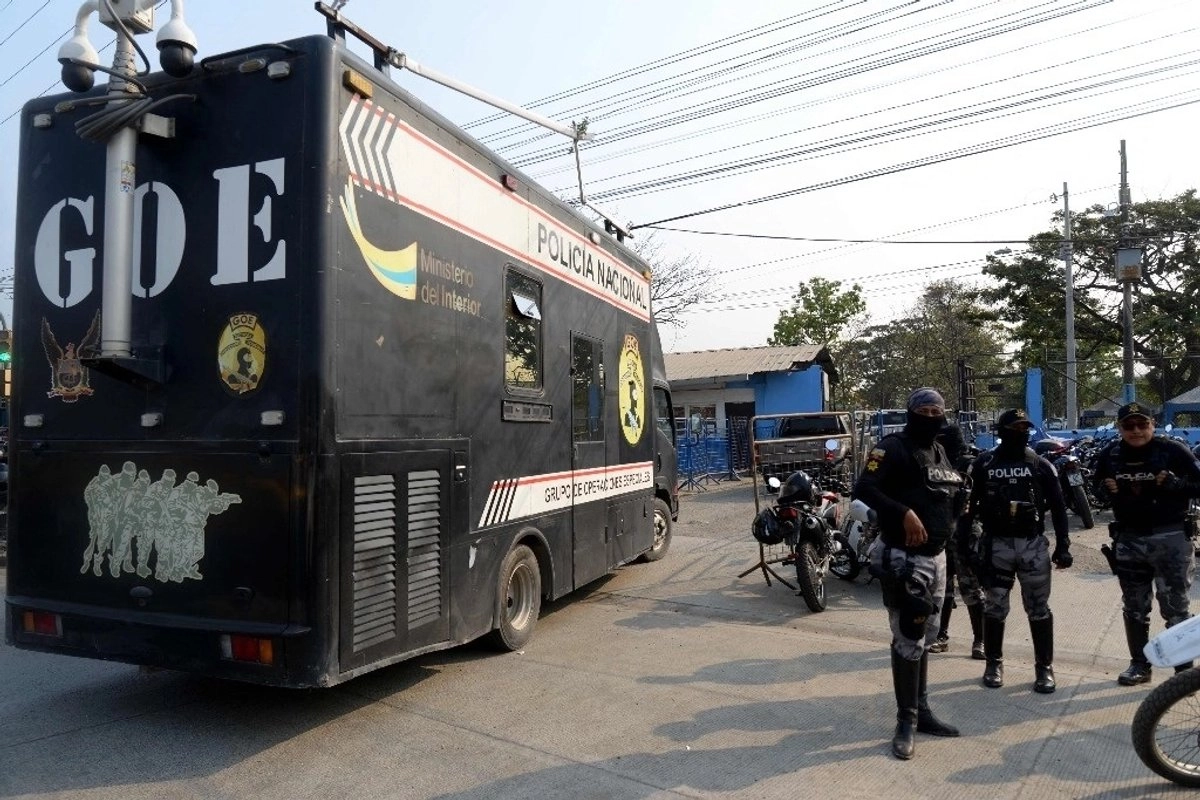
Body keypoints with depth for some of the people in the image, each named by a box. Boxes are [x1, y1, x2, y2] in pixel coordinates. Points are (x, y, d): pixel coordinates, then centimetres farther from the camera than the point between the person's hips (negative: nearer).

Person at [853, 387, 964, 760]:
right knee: (908, 640, -4)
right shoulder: (894, 447, -12)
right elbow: (863, 488, -23)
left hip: (936, 557, 9)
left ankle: (922, 711, 30)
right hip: (904, 558, -9)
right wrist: (905, 513, -29)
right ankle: (906, 721, 8)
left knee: (924, 637, 17)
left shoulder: (940, 451, 14)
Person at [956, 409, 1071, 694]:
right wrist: (963, 542, 1)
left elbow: (1059, 508, 4)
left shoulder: (1041, 465, 3)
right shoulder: (984, 465, 1)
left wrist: (1063, 546, -1)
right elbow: (969, 505, 4)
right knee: (994, 608, 7)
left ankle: (1045, 667, 17)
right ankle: (993, 663, 20)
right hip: (996, 544, 0)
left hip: (1033, 544, 1)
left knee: (1038, 609, 6)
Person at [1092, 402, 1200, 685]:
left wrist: (1174, 483, -24)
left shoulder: (1173, 451, -9)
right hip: (1128, 540, 4)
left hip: (1169, 539, -4)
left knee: (1175, 609, 1)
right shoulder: (1110, 454, 3)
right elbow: (1096, 482, 18)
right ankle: (1139, 665, 27)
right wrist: (1106, 487, -4)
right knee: (1134, 609, 14)